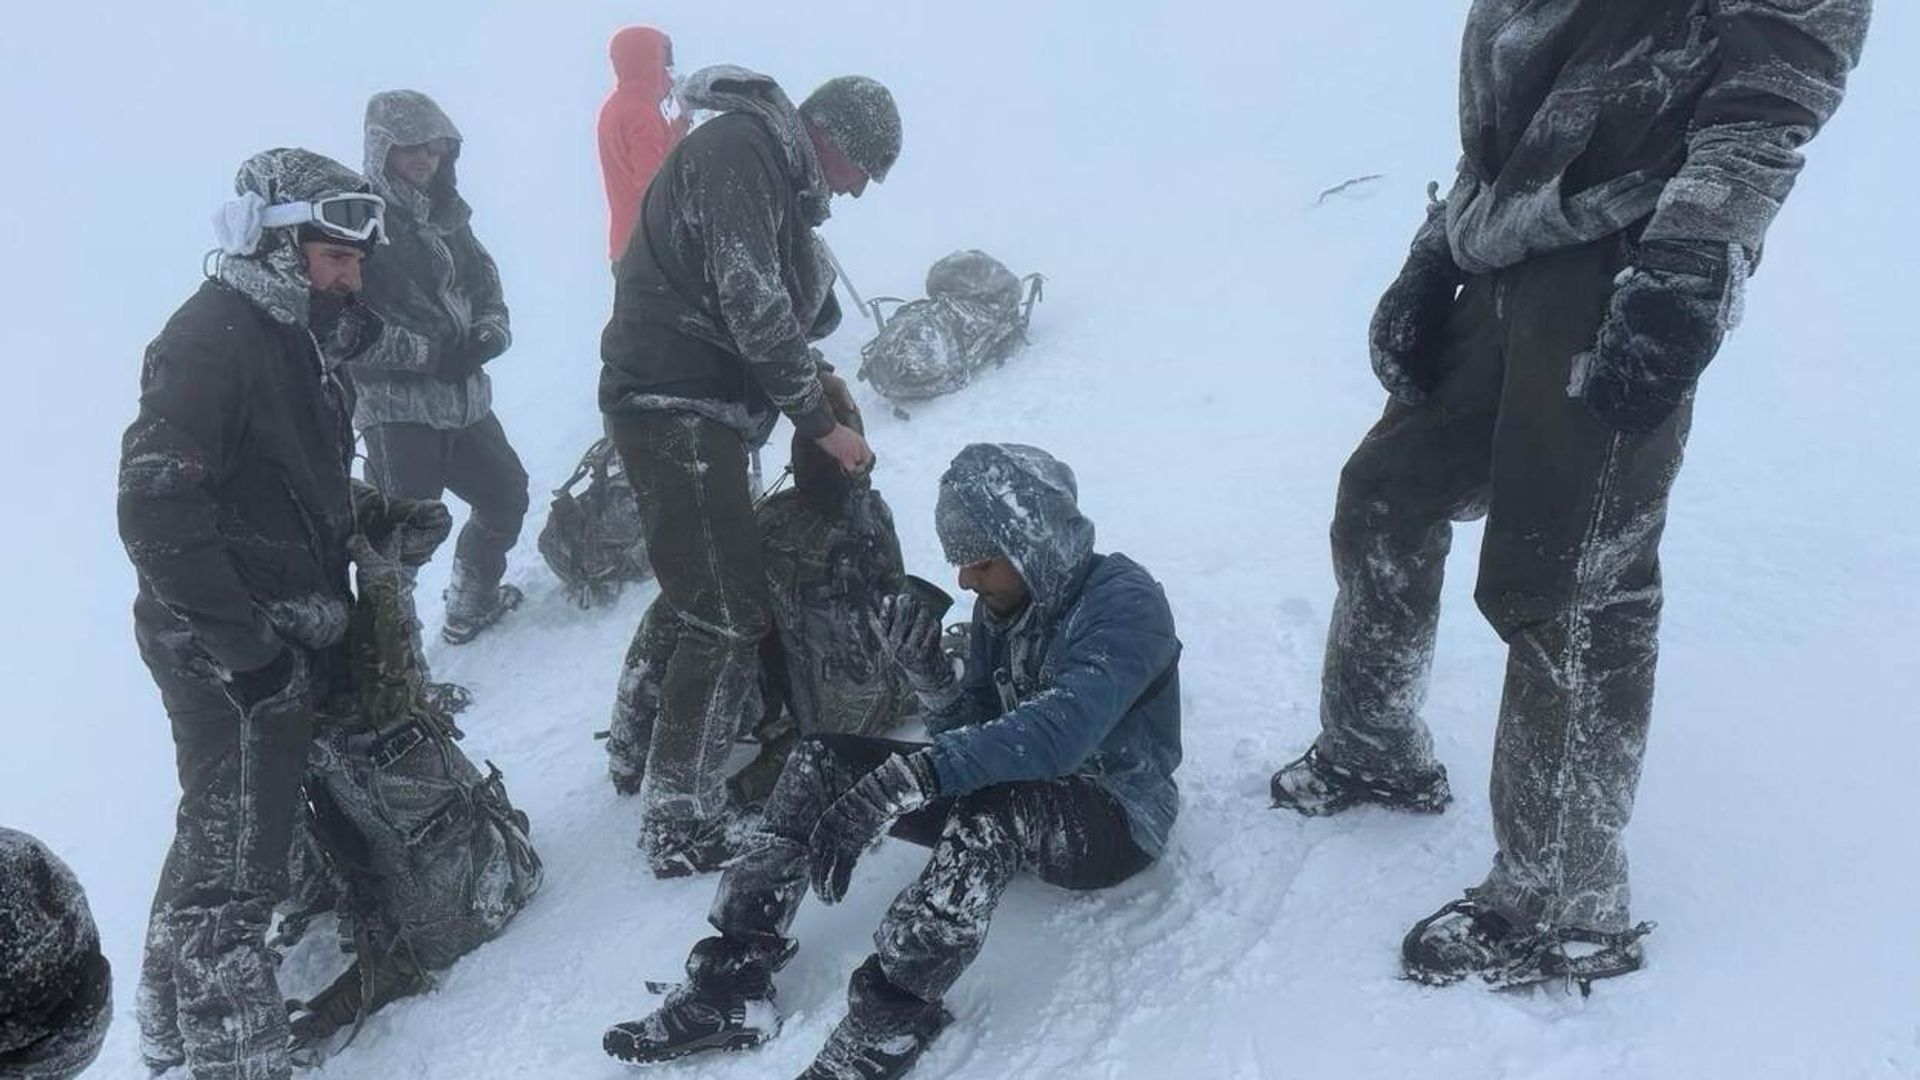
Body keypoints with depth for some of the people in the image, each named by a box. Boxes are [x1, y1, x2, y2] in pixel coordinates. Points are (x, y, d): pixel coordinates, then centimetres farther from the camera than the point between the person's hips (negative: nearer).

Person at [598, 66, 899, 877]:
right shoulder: (739, 149, -14)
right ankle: (681, 827, -3)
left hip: (701, 407, 11)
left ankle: (644, 750, 35)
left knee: (705, 592, 20)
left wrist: (813, 372, 9)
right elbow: (751, 302, -21)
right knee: (729, 621, -10)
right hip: (676, 408, -11)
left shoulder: (774, 169, 17)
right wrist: (818, 421, -15)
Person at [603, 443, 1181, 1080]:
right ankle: (733, 979, -12)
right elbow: (976, 735, 2)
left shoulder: (1123, 597, -22)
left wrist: (906, 780, -46)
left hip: (1117, 820, -7)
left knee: (991, 808, -41)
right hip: (1015, 796, 7)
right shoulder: (1001, 605, 3)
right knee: (824, 762, -8)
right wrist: (929, 676, -20)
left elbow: (1063, 727, -39)